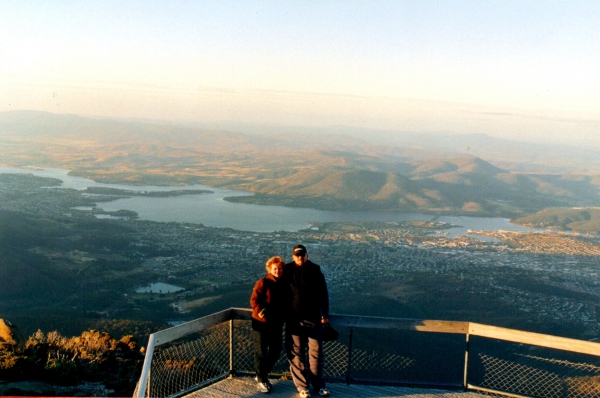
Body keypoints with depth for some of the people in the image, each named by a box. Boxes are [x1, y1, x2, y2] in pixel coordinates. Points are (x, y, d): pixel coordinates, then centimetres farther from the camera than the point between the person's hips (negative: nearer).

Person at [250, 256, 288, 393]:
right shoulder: (263, 283, -13)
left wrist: (284, 315, 6)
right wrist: (262, 312, -28)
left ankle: (262, 375, 31)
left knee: (276, 351, 12)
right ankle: (261, 379, 19)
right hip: (261, 323, -6)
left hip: (277, 324, 6)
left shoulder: (284, 284, 5)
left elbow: (286, 302, 17)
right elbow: (254, 300, -16)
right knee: (261, 352, 3)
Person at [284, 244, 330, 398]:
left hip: (314, 318, 1)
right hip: (294, 320, 0)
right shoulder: (288, 271, -1)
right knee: (296, 354, 3)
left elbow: (323, 293, 3)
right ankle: (301, 386, 14)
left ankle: (318, 385, 18)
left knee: (316, 352, 5)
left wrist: (325, 314, 1)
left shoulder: (315, 270, 0)